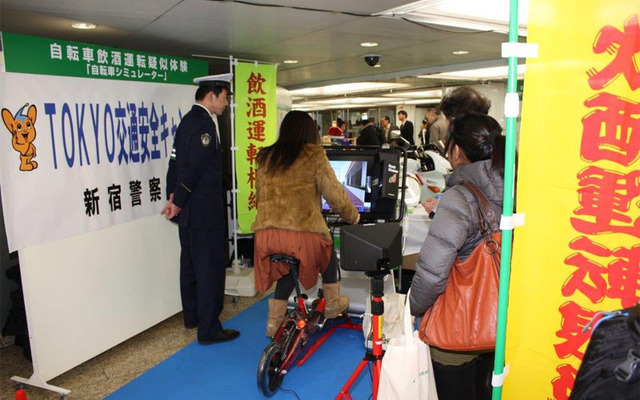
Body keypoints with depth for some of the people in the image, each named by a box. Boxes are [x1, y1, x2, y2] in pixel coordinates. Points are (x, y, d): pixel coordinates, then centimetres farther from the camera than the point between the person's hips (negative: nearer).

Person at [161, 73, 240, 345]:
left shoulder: (187, 120, 14)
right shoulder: (205, 124, -17)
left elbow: (177, 161, 13)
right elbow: (193, 167, -22)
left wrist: (173, 196, 8)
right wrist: (178, 202, -13)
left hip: (188, 210, 10)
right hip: (204, 211, -10)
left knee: (190, 264, 19)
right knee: (210, 269, -1)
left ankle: (192, 316, 35)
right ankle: (209, 329, 8)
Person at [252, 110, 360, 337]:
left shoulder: (265, 157, 14)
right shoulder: (314, 155, 0)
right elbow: (335, 195, -1)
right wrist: (352, 216, 17)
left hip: (265, 235, 4)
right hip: (302, 234, -4)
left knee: (287, 266, 33)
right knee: (327, 249, 29)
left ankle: (274, 322, 31)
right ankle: (332, 305, 39)